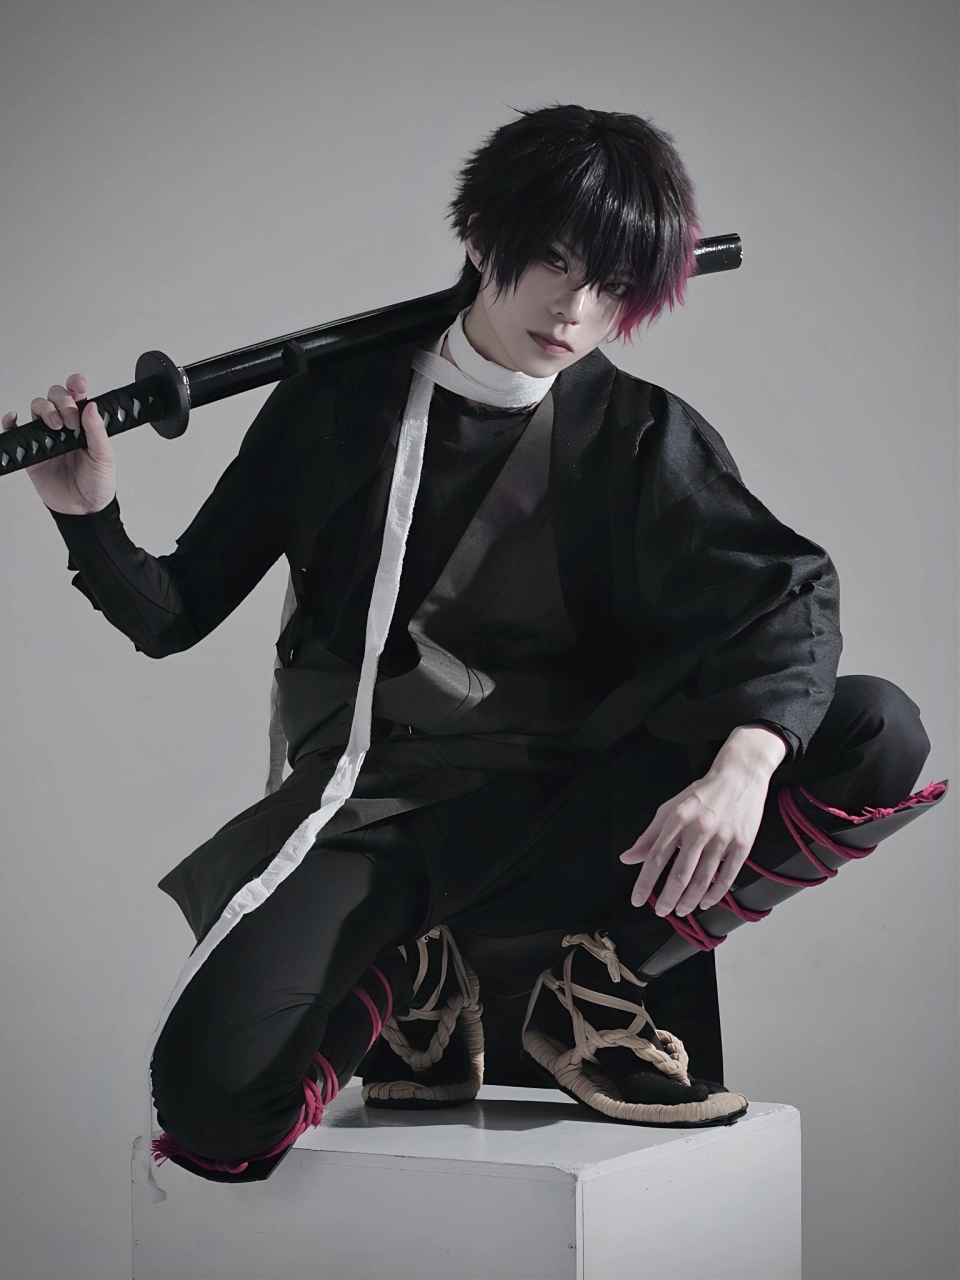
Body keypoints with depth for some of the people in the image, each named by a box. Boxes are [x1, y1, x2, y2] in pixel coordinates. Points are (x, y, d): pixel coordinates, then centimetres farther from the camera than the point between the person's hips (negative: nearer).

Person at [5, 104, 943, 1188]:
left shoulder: (641, 439, 4)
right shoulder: (337, 406, 4)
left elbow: (785, 594, -12)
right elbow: (173, 615, 8)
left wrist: (744, 765, -33)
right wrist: (91, 520, -14)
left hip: (559, 805, 1)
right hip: (368, 807, -1)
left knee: (876, 733, -23)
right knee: (213, 1094, -31)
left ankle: (588, 983, -13)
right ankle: (405, 983, 1)